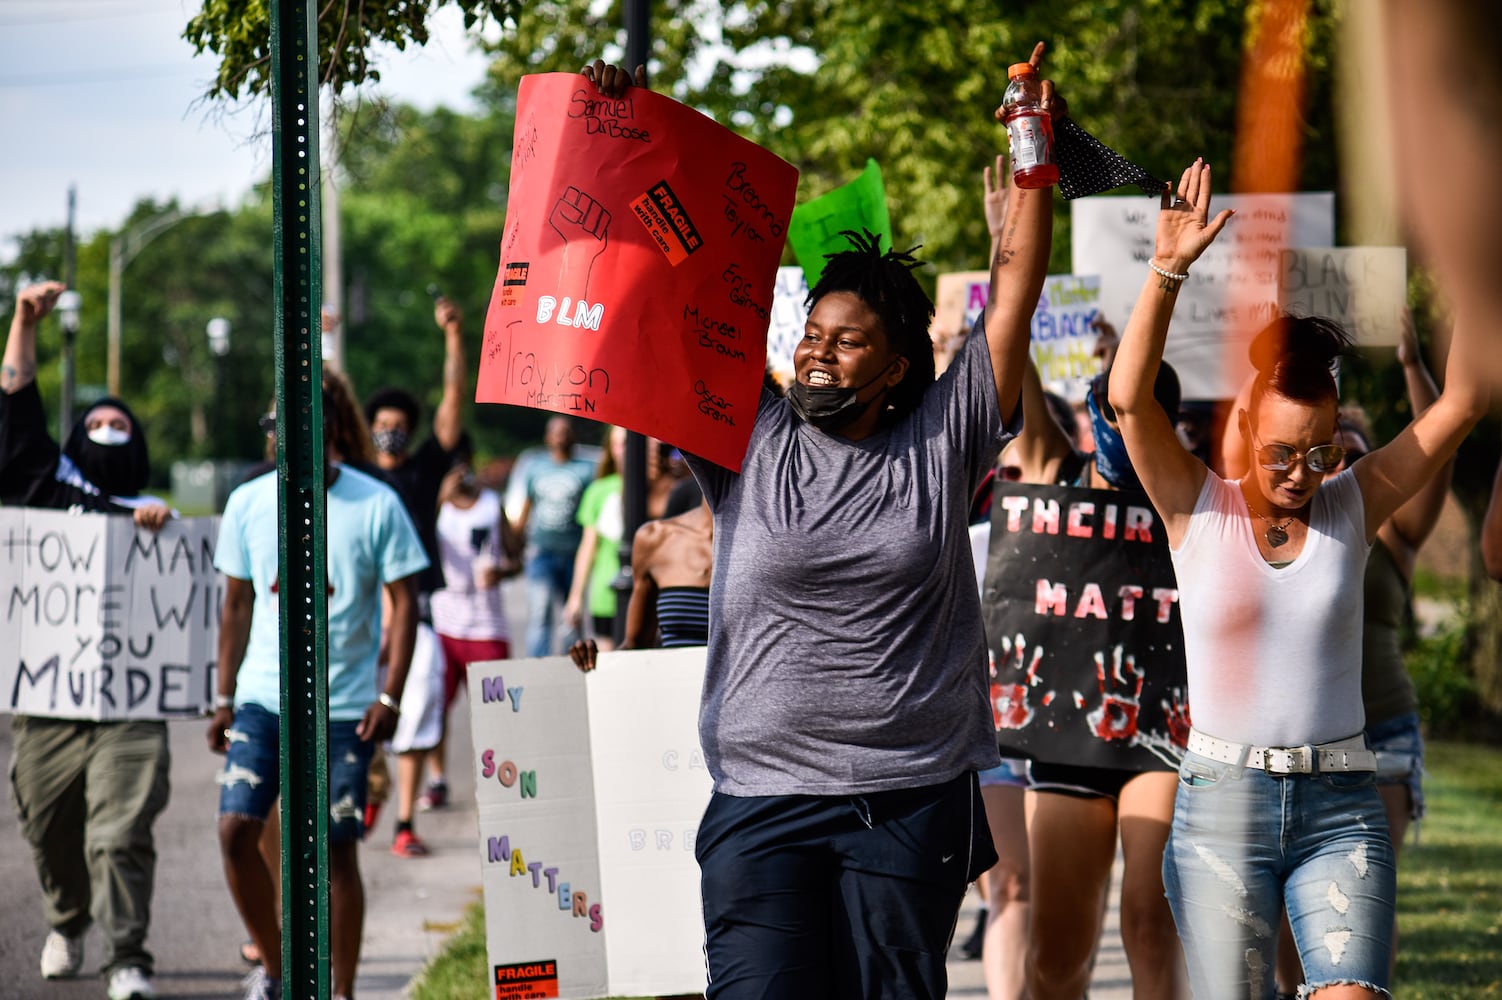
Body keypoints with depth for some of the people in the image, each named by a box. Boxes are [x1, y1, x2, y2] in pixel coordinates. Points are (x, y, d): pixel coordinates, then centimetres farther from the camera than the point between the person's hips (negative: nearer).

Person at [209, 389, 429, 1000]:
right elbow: (236, 606, 13)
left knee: (336, 849, -1)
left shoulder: (377, 505, -4)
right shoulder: (248, 503, 5)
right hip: (263, 697, 3)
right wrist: (225, 699, 10)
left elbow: (404, 603, -2)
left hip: (345, 707, -3)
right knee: (235, 829, -10)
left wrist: (390, 696, -10)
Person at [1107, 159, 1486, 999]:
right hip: (1221, 803, -1)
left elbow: (1461, 404, -3)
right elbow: (1130, 397, -14)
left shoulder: (1353, 507, 5)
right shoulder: (1199, 509, 1)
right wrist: (1168, 270, -25)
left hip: (1340, 803, 1)